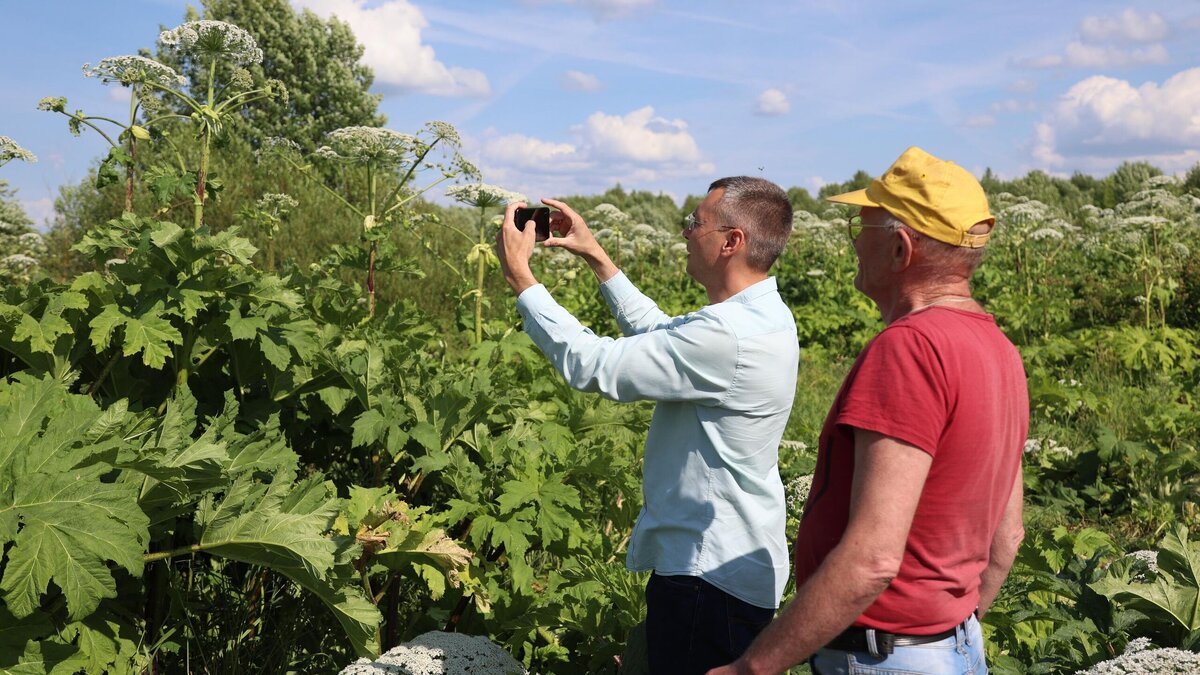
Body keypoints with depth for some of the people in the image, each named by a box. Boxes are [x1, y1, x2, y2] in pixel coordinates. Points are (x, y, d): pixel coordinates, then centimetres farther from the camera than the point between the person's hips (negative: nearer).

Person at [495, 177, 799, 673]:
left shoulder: (728, 336, -28)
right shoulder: (759, 317, 5)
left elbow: (591, 366, -23)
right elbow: (658, 334, 18)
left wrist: (518, 274, -13)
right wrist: (596, 257, 14)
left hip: (710, 575, -10)